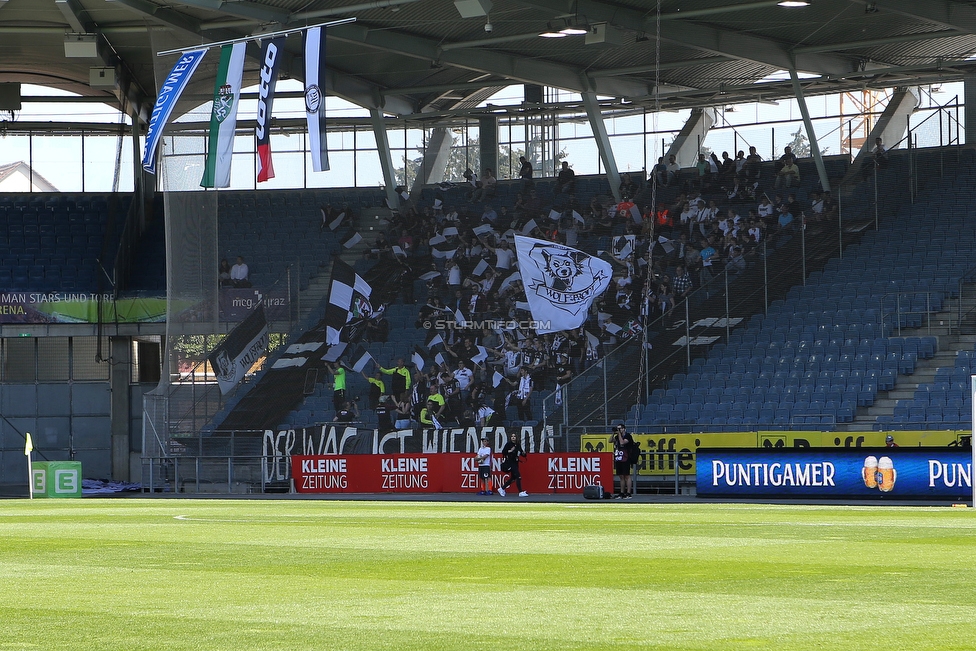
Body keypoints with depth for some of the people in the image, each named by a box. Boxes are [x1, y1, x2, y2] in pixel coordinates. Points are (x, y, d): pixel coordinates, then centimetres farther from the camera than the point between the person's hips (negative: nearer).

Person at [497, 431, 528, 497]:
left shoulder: (518, 445, 9)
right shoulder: (508, 444, -6)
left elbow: (522, 454, 13)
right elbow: (503, 452, -11)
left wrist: (523, 453, -9)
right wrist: (510, 451, -23)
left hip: (515, 463, 7)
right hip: (510, 463, -7)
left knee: (513, 478, 14)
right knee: (518, 476, -14)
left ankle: (502, 489, 28)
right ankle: (520, 492, -12)